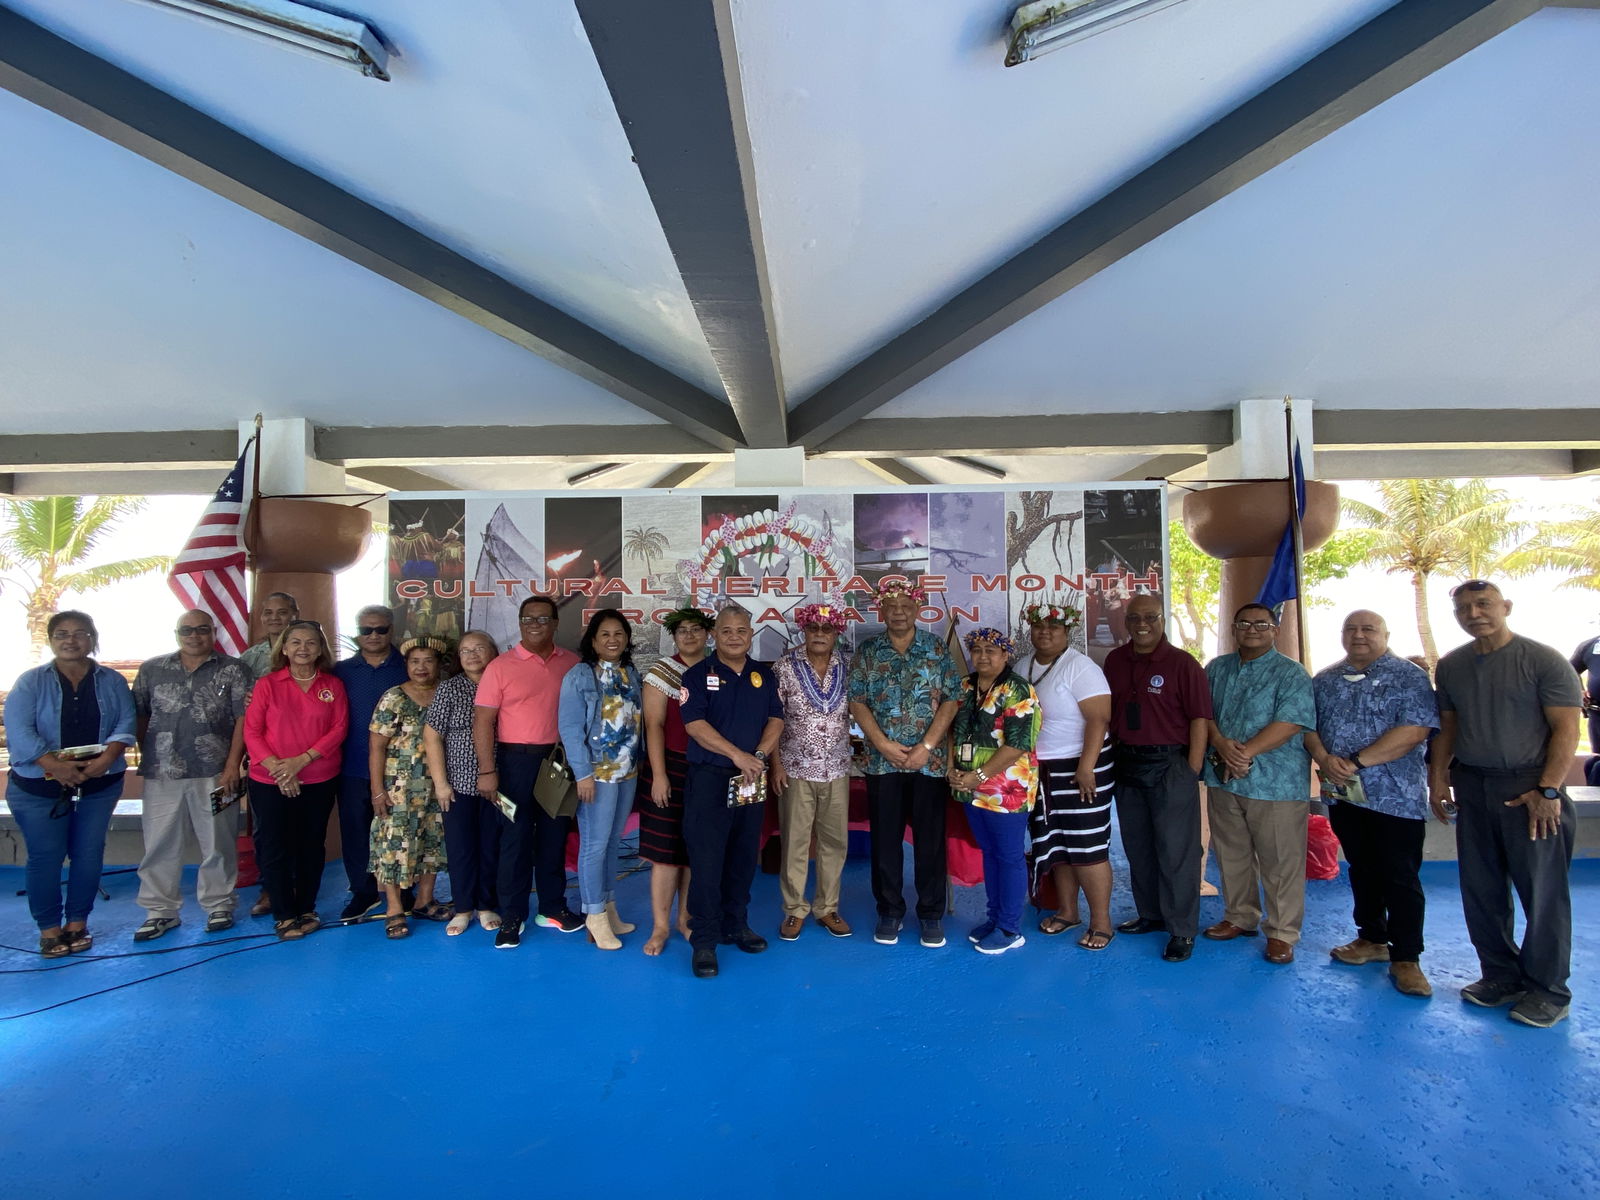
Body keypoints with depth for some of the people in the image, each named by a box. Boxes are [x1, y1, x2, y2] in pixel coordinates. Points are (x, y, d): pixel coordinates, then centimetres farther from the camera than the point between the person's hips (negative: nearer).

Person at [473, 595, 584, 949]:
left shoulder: (571, 663, 3)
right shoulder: (501, 666, -5)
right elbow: (483, 721, -7)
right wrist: (487, 771, -12)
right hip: (518, 761, -3)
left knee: (554, 836, 13)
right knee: (515, 838, 5)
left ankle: (553, 908, 28)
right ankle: (512, 917, 18)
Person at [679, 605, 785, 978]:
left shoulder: (764, 675, 10)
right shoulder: (698, 674, -4)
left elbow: (776, 719, 6)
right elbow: (694, 724, -14)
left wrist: (759, 755, -11)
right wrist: (737, 755, -21)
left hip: (751, 780, 5)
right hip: (709, 778, -4)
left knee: (744, 858, 13)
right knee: (706, 860, -3)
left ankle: (735, 926, 29)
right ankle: (703, 940, 7)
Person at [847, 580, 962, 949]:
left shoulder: (937, 650, 2)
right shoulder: (867, 652, 4)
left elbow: (951, 701, -3)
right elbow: (857, 702, 0)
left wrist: (926, 747, -12)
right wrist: (884, 745, -11)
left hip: (930, 761, -1)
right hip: (881, 762, 1)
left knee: (931, 839, 6)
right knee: (885, 839, 8)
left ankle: (932, 914, 19)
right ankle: (889, 912, 22)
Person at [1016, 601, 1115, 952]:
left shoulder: (1080, 667, -13)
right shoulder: (1023, 666, 9)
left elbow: (1099, 719, -19)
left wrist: (1087, 767, -24)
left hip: (1077, 768, -7)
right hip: (1039, 771, 7)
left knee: (1086, 847, -2)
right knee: (1055, 844, 14)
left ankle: (1101, 922, 11)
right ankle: (1067, 912, 28)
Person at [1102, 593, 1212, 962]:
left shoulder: (1182, 664, -9)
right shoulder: (1115, 661, 6)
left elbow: (1200, 719, -11)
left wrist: (1191, 772, -14)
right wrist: (1110, 758, 6)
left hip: (1169, 765, -6)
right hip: (1127, 765, 6)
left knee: (1176, 851, 1)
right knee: (1137, 847, 16)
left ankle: (1182, 931, 13)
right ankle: (1150, 914, 31)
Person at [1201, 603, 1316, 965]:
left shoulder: (1291, 673, -4)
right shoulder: (1216, 668, 12)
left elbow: (1290, 722, -15)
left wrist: (1246, 752, -20)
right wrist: (1221, 743, -13)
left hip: (1275, 782, -5)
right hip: (1224, 779, 5)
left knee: (1280, 862, 1)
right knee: (1231, 854, 14)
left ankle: (1282, 933, 15)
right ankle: (1240, 918, 30)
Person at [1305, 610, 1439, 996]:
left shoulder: (1409, 677, -4)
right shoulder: (1324, 680, 11)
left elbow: (1416, 730, -15)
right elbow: (1308, 725, 8)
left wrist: (1357, 761, -19)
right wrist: (1323, 758, -12)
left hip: (1396, 797, -4)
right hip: (1343, 794, 5)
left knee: (1400, 877, 0)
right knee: (1362, 870, 16)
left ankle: (1406, 958, 12)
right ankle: (1372, 939, 29)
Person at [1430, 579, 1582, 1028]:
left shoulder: (1543, 660, -7)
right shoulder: (1451, 666, 8)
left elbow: (1566, 729, -9)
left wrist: (1548, 791, -15)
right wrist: (1438, 776, 6)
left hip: (1529, 789, -5)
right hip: (1472, 787, 5)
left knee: (1543, 892, 2)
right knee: (1481, 890, 11)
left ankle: (1547, 990, 17)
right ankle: (1501, 975, 25)